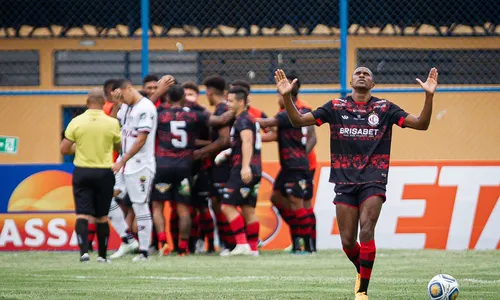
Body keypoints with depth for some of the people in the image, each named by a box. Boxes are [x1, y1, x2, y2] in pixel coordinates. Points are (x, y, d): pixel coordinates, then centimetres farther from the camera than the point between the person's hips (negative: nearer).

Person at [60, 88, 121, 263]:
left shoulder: (77, 122, -6)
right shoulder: (112, 123, -6)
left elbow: (64, 149, -4)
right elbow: (118, 147, 9)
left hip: (82, 171, 0)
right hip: (104, 173, 0)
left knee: (82, 214, 0)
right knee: (102, 216, 10)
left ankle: (84, 250, -16)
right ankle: (102, 255, 15)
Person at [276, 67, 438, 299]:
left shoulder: (384, 109, 4)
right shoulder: (336, 107, 7)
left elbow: (421, 124, -1)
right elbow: (298, 120, 6)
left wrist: (429, 96, -16)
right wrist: (286, 97, -11)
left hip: (373, 181, -2)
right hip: (345, 182, 2)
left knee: (367, 231, -19)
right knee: (347, 241, 1)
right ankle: (361, 271, 34)